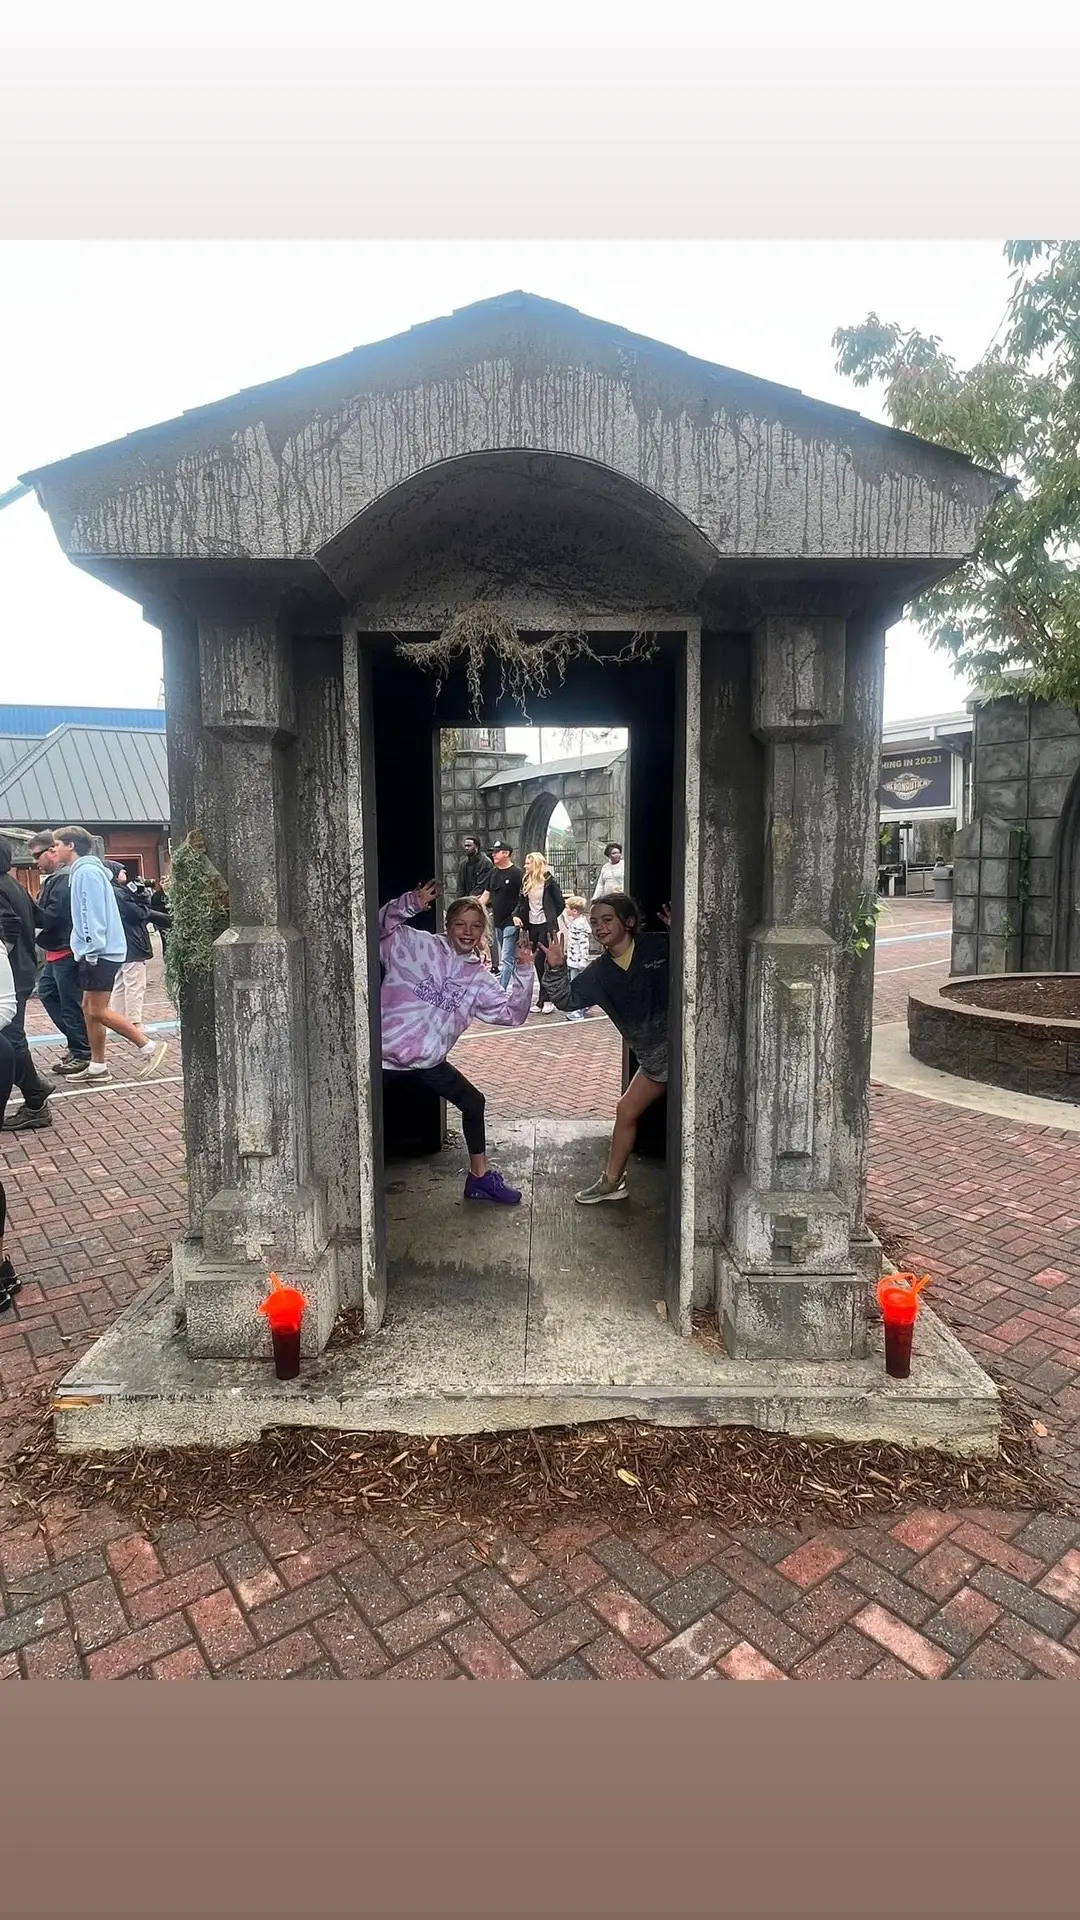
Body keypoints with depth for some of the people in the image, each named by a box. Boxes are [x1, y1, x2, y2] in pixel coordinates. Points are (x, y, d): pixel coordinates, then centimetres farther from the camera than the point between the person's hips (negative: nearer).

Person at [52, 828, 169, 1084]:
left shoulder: (86, 871, -13)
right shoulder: (83, 870, 17)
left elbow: (94, 914, -20)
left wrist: (92, 952, -20)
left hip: (100, 952, -10)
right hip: (96, 952, 10)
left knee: (97, 1010, -8)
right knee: (89, 1008, 9)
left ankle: (148, 1046, -2)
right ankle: (97, 1067, 13)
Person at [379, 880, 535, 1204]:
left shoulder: (478, 978, 5)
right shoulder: (416, 944, -7)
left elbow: (512, 1014, 3)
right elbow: (377, 926, -12)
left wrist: (524, 970, -7)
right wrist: (411, 905, -25)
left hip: (427, 1060, 6)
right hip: (385, 1054, -5)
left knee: (473, 1103, 11)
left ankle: (480, 1177, 28)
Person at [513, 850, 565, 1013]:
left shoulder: (549, 881, -9)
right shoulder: (526, 881, 8)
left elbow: (560, 903, -5)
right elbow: (522, 902, 11)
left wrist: (550, 918, 0)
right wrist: (516, 915, -6)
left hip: (546, 926, -6)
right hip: (532, 926, 6)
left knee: (542, 961, -7)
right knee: (538, 963, 8)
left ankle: (545, 1000, 2)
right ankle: (545, 999, 16)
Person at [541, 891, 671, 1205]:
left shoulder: (660, 948, -12)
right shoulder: (600, 973, 3)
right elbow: (568, 1000, 0)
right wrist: (556, 970, -15)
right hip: (654, 1055, 6)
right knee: (626, 1111, 15)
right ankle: (612, 1181, 31)